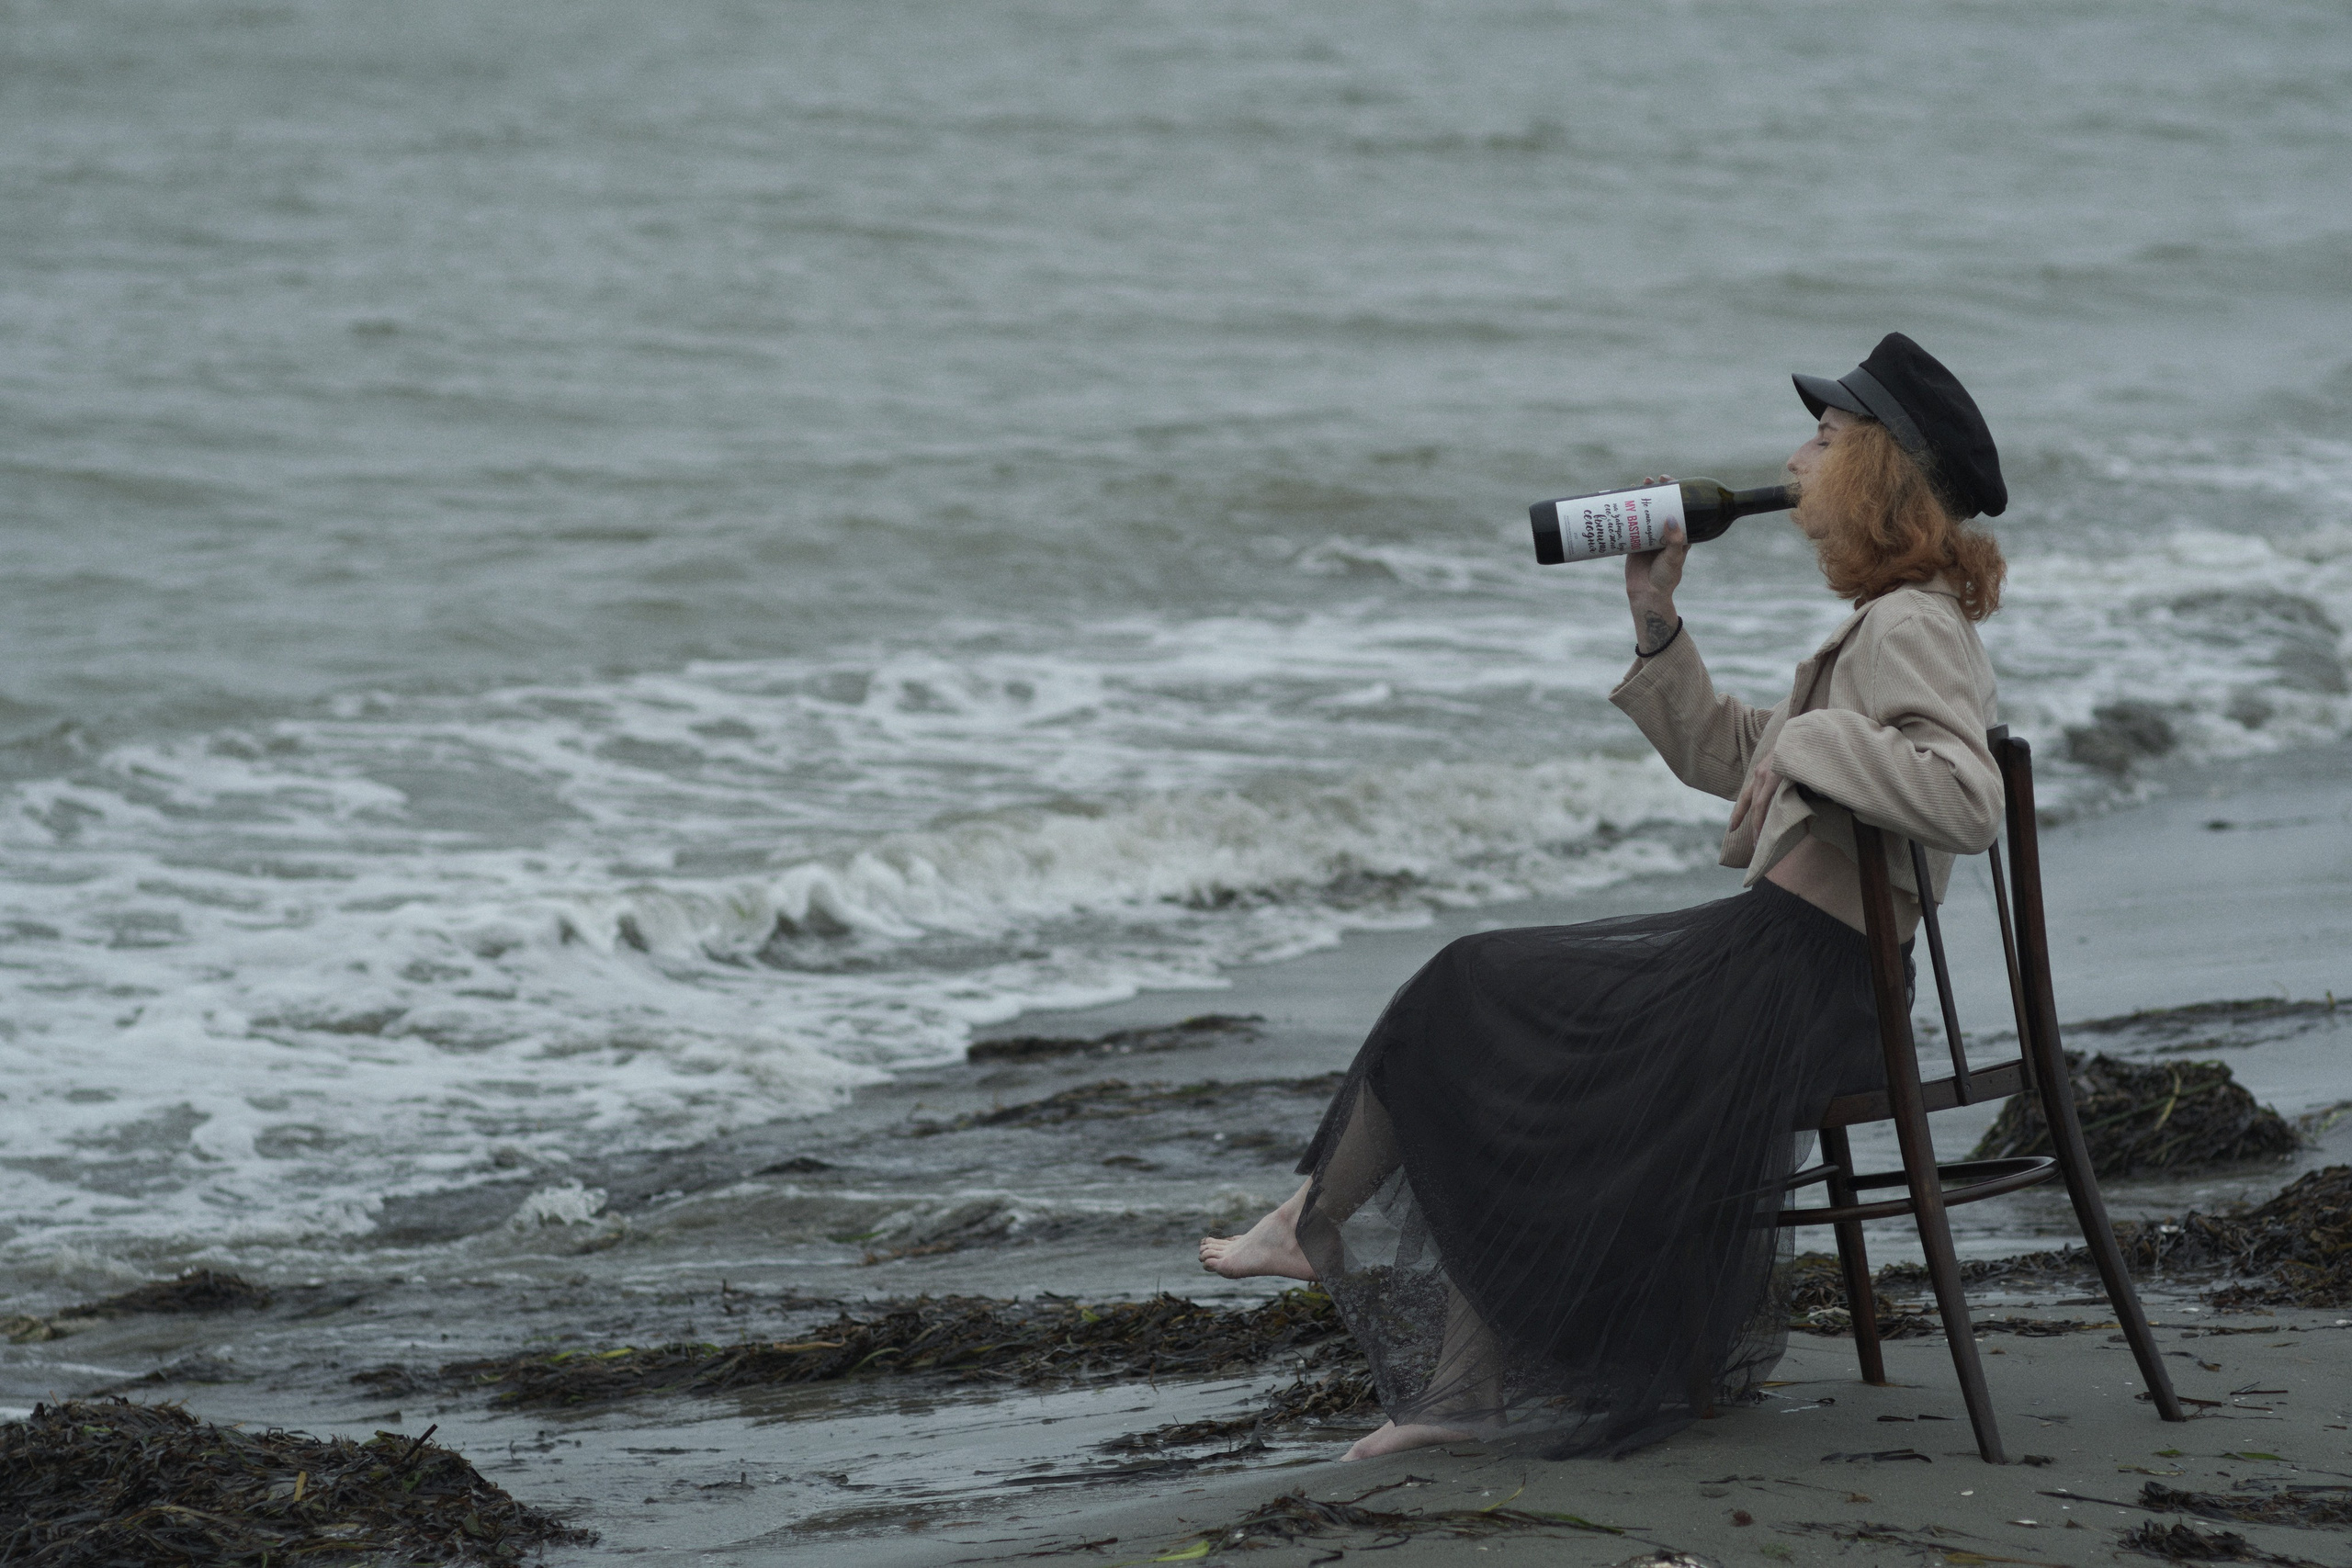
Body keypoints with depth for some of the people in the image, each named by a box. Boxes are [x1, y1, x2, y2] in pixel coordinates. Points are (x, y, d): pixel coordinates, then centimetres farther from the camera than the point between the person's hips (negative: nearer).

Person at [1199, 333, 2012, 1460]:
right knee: (1515, 1069, 12)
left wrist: (1808, 744, -28)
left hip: (1791, 981, -10)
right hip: (1773, 959, 10)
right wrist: (1656, 624, 17)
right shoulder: (1886, 627, 19)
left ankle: (1318, 1221, 21)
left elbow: (1967, 800, -32)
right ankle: (1469, 1393, 12)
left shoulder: (1913, 630, -14)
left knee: (1472, 1000, 2)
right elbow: (1720, 757, 26)